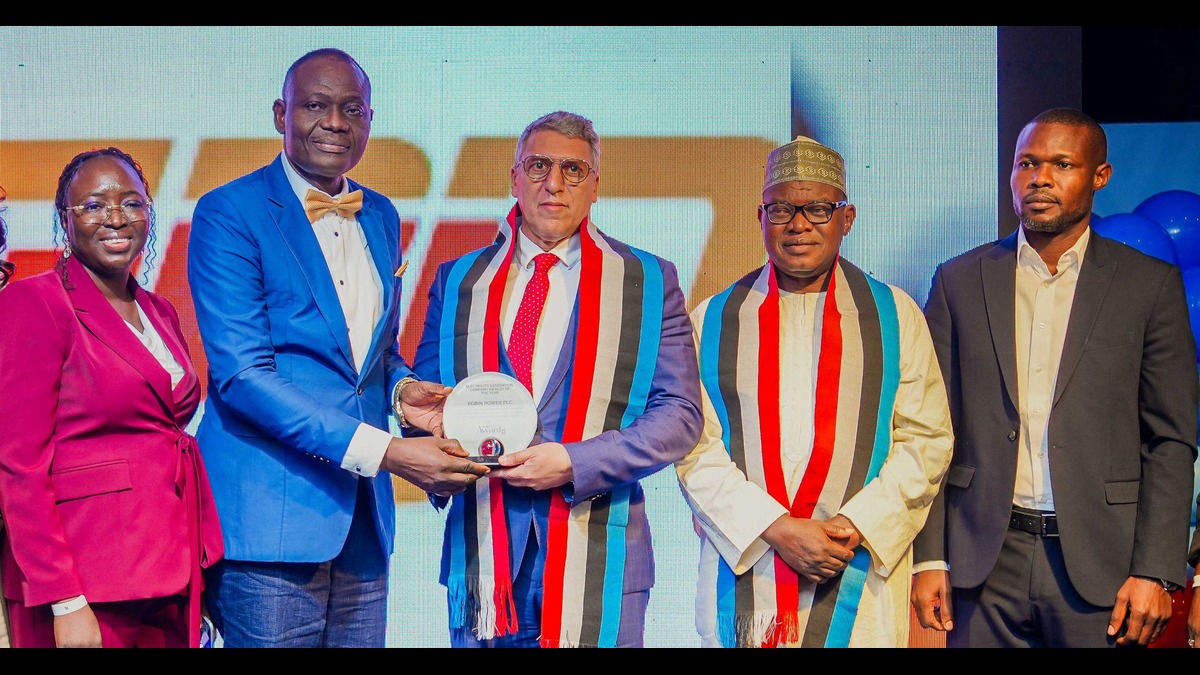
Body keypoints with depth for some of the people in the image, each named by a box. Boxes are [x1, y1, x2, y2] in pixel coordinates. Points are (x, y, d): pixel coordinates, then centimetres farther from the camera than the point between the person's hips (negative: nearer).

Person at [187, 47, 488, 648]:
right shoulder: (229, 212, -7)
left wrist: (402, 389, -2)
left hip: (364, 523, 6)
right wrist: (383, 452, -21)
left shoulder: (382, 218, 13)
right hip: (270, 517, -6)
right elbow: (242, 374, -16)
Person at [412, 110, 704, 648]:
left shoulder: (649, 282, 5)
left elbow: (680, 413, -2)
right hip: (480, 551, 2)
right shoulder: (457, 281, 13)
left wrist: (574, 462, -14)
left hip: (598, 560, -2)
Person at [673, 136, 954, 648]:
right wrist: (775, 528, -12)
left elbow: (928, 439, 3)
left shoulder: (895, 316, 8)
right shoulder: (713, 322, 6)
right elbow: (695, 449, -1)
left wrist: (856, 525, -10)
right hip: (742, 570, 0)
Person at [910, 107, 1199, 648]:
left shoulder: (1150, 284, 2)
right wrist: (928, 558, -1)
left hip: (1101, 562, -1)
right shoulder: (960, 280, 6)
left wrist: (1155, 571, -7)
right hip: (984, 562, 1)